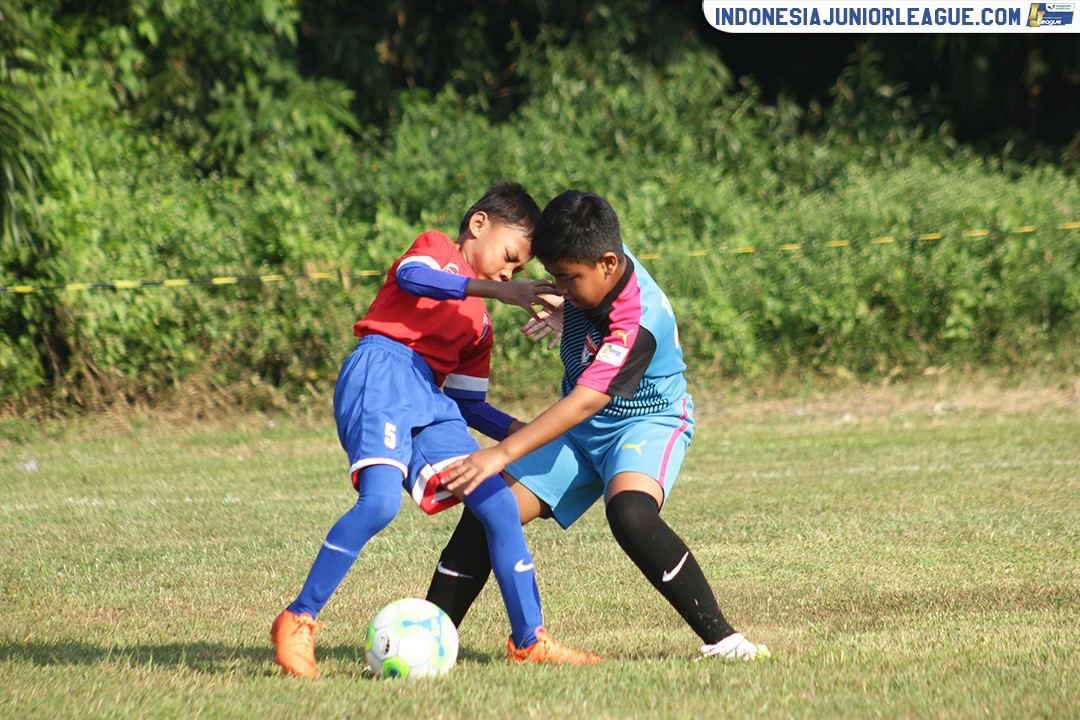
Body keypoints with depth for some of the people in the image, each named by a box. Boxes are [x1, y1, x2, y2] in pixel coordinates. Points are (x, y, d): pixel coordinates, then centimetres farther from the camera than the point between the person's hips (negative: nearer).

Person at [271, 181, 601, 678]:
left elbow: (467, 403, 29)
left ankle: (529, 640, 5)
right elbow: (410, 276, -14)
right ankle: (298, 620, -19)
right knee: (381, 500, -27)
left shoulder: (478, 324, 31)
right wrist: (498, 291, -19)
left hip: (430, 401, 8)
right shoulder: (436, 247, 12)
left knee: (500, 504, -1)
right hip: (383, 372, -8)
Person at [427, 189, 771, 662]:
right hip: (581, 431, 8)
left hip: (646, 423, -8)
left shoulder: (637, 321, -33)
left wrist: (502, 455, -46)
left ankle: (721, 640, -32)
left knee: (629, 511, -38)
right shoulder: (597, 258, -11)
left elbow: (586, 401, -40)